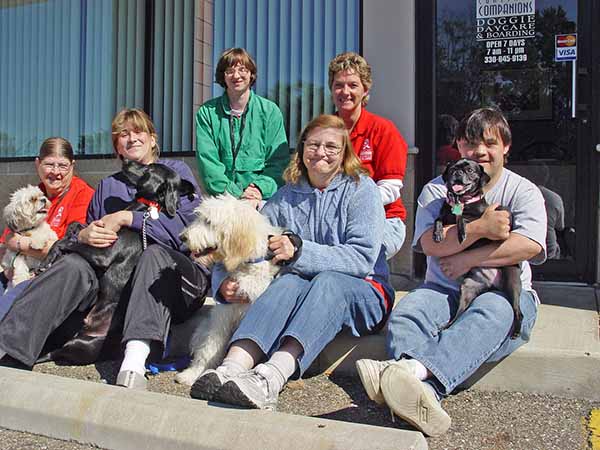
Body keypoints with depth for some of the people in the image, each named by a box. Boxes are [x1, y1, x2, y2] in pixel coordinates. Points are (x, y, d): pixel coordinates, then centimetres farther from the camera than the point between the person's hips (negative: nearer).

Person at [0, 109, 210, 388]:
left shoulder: (176, 171, 12)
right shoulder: (107, 187, 26)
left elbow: (186, 224, -6)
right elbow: (90, 230, 17)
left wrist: (125, 218, -10)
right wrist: (83, 236, -8)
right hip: (116, 278, 3)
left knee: (154, 253, -35)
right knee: (74, 265, -24)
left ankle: (135, 362, -53)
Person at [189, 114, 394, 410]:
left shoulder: (361, 189, -1)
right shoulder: (285, 198, 11)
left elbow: (363, 257, -14)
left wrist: (300, 250, -22)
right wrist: (224, 280, -15)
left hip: (362, 292, -2)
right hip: (302, 291, 3)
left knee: (328, 281, -35)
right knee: (289, 281, -31)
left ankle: (269, 379, -55)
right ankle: (232, 369, -51)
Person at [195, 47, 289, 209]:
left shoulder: (270, 111, 9)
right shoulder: (206, 112, 8)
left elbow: (279, 161, 5)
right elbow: (207, 161, 0)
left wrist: (260, 188, -11)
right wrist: (236, 194, -11)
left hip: (263, 200, 0)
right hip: (220, 199, 1)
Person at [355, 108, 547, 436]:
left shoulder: (523, 191, 8)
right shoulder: (437, 189, 11)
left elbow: (529, 246, -12)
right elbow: (431, 243, -6)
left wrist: (468, 259, -11)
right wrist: (480, 228, -16)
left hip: (505, 292, -2)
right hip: (445, 290, 2)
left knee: (491, 311, -37)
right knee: (406, 312, -29)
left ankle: (413, 369, -62)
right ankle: (424, 394, -57)